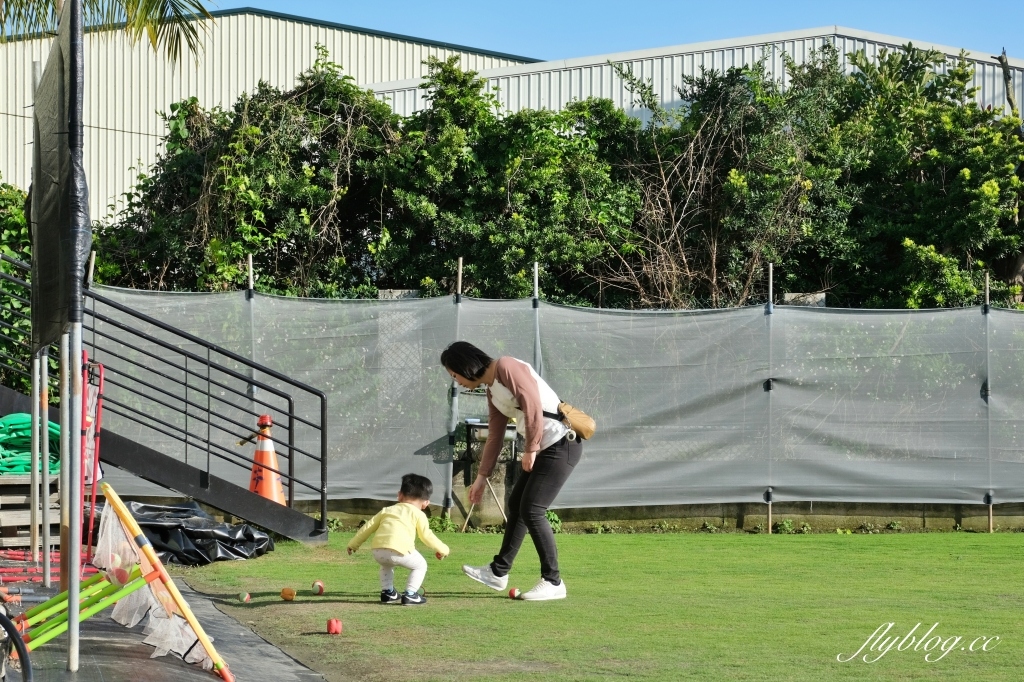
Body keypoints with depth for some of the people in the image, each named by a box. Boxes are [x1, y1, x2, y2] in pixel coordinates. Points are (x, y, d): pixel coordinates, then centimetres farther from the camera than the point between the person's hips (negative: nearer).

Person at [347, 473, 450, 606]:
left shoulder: (387, 510, 29)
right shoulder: (418, 514, 16)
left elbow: (368, 526, 28)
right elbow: (426, 535, 10)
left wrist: (354, 544, 36)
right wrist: (442, 549, 23)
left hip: (378, 551, 5)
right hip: (400, 550, -5)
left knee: (386, 565, 39)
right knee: (420, 565, 19)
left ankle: (387, 592, 32)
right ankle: (410, 594, 8)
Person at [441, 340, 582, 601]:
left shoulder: (507, 368, -11)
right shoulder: (492, 391, 18)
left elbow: (533, 406, -20)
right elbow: (494, 437, 25)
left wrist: (530, 450, -15)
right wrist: (481, 477, 27)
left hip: (561, 445, -10)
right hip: (542, 449, 10)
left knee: (532, 510, -9)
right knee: (516, 504, 16)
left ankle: (553, 583, -1)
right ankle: (498, 572, 29)